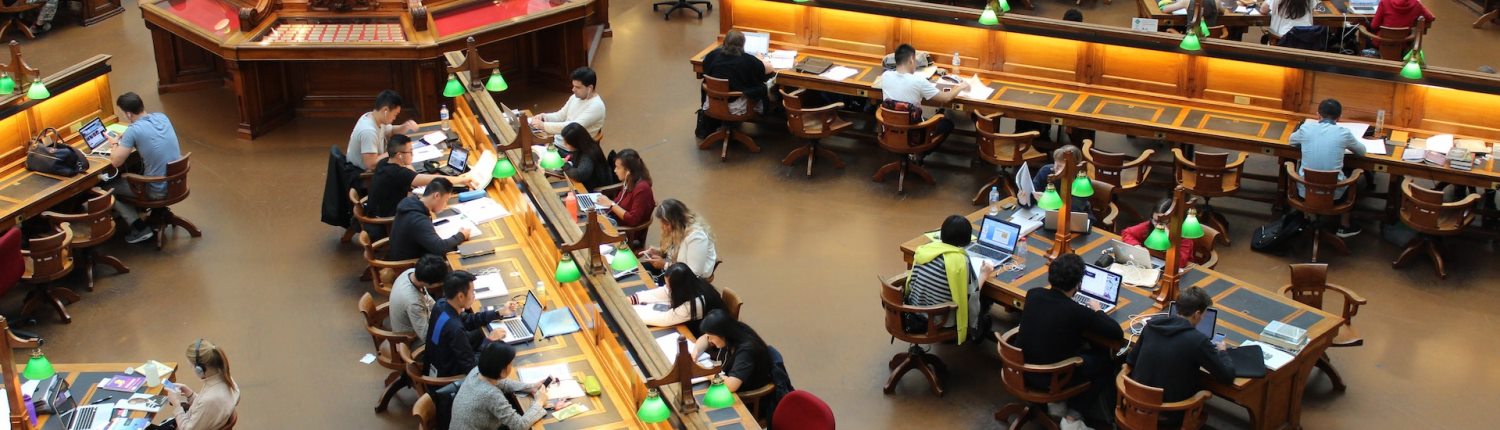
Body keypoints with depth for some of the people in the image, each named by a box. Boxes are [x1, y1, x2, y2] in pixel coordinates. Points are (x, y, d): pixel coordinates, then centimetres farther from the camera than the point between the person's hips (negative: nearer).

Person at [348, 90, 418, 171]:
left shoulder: (372, 116, -2)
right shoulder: (369, 131, -29)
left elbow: (390, 132, 16)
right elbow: (371, 164, -31)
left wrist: (405, 127, -4)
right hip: (363, 174, -9)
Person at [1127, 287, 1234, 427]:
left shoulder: (1152, 324, -3)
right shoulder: (1198, 340, -18)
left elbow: (1131, 361, 8)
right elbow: (1228, 376, -9)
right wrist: (1222, 352, 10)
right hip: (1169, 416, -5)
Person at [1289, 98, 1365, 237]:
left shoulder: (1306, 128, -5)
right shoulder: (1344, 133, -8)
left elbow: (1292, 141, 19)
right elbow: (1362, 151, 13)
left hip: (1305, 190, 1)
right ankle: (1344, 226, 38)